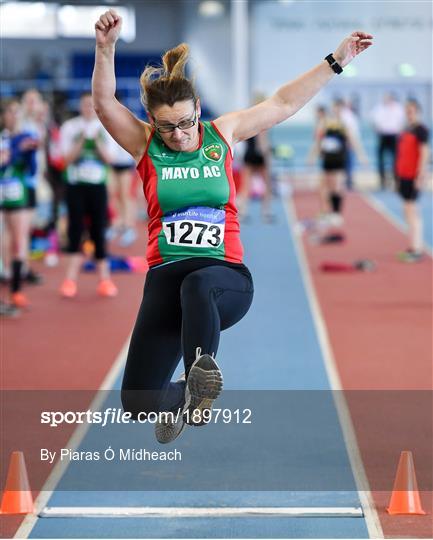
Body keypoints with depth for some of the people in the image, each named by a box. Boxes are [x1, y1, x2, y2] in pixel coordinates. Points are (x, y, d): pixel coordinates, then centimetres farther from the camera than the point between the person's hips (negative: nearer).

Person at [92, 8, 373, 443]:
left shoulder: (222, 134, 9)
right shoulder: (145, 145, 5)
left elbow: (284, 103, 11)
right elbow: (104, 103, -11)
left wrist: (335, 61, 8)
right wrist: (105, 48, -27)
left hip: (226, 275, -1)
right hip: (166, 276, 1)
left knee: (197, 284, -42)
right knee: (137, 402, -4)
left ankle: (200, 376, -50)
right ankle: (184, 396, 30)